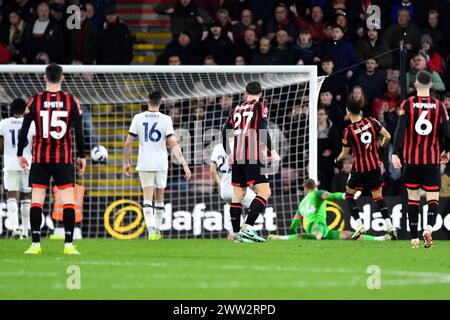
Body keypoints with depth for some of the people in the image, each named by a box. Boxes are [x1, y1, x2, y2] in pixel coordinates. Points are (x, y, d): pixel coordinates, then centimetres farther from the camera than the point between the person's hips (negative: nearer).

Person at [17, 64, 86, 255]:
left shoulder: (35, 101, -3)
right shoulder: (71, 101, -3)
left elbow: (24, 131, -2)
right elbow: (79, 132, -3)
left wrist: (20, 155, 11)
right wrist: (82, 156, 8)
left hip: (40, 159, 0)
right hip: (64, 159, 0)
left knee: (36, 201, 3)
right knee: (68, 200, 1)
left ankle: (35, 244, -2)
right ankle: (68, 245, -4)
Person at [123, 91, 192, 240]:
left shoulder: (138, 118, -1)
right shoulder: (165, 119, -5)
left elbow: (128, 143, 0)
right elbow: (173, 144, -11)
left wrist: (126, 163, 12)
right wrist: (185, 165, -10)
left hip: (144, 165, 0)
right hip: (161, 164, 0)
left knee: (147, 199, -1)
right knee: (159, 198, 16)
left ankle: (151, 230, -18)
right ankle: (157, 231, 23)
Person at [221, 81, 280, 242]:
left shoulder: (237, 108, 17)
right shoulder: (260, 107, 1)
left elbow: (225, 130, 17)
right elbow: (263, 130, -11)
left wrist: (229, 153, 26)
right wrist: (272, 151, -6)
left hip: (236, 157, 6)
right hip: (253, 157, -6)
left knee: (238, 195, 12)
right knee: (264, 192, -9)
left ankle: (236, 233, 13)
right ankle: (247, 227, -23)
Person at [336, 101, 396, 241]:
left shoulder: (348, 131, -12)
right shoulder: (371, 122, -3)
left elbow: (345, 154, -4)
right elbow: (387, 136, -2)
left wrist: (337, 159, 18)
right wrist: (382, 146, 18)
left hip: (360, 168, -4)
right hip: (375, 166, 4)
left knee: (349, 195, 14)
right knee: (378, 197, 12)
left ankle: (359, 225, 0)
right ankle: (390, 226, -2)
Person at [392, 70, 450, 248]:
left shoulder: (407, 105, -3)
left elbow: (400, 130, -13)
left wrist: (395, 154, -16)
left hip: (411, 159, 0)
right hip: (432, 160, 0)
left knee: (413, 198, 11)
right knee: (433, 198, 2)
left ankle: (414, 238, 12)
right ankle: (429, 226, -26)